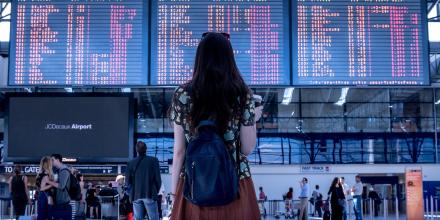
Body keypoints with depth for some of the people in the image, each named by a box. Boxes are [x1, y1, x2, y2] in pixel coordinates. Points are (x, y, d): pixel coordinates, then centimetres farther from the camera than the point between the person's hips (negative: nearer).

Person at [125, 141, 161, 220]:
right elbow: (158, 178, -2)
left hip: (136, 195, 3)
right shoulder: (153, 160, -2)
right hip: (150, 195, -2)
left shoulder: (131, 163, 3)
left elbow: (128, 181, 4)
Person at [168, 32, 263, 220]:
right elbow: (247, 149, -3)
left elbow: (179, 150, -2)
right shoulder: (242, 94, -4)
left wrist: (174, 190, 6)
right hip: (235, 186, 0)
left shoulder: (182, 94, -3)